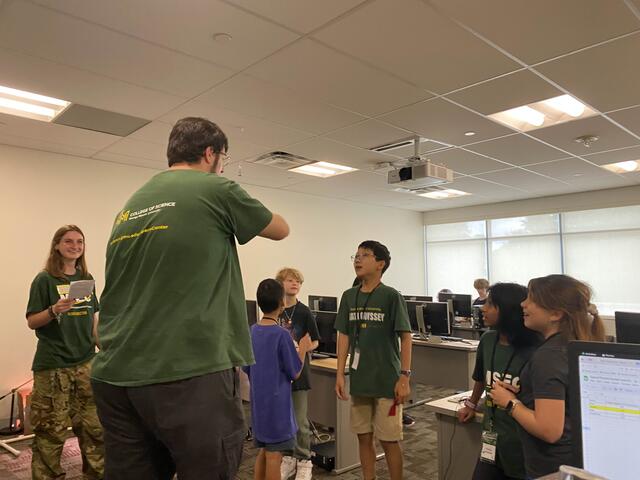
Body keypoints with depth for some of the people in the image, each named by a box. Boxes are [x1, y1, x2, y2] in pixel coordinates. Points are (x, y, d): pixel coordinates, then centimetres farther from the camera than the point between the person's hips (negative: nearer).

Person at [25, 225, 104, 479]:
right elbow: (32, 322, -4)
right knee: (50, 430, 2)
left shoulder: (87, 278, 9)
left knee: (94, 427, 9)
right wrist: (54, 311, -22)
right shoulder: (44, 279, -4)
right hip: (53, 365, -4)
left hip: (86, 362, 4)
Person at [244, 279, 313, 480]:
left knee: (263, 450, 20)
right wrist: (303, 349, 1)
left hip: (258, 401, 7)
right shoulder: (282, 334, -19)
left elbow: (246, 368, 10)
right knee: (274, 455, 3)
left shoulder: (252, 331, 2)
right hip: (277, 403, -7)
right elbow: (295, 373, -12)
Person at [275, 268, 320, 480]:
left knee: (300, 420, 3)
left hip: (298, 370, -3)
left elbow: (314, 342, -2)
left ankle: (304, 460, 20)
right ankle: (289, 457, 29)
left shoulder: (304, 312, -7)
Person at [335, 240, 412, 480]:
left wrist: (404, 377, -13)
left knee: (389, 440, 6)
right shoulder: (349, 296, 4)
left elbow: (405, 338, -8)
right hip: (359, 381, 5)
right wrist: (340, 375, 4)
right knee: (364, 437, 14)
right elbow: (344, 336, 8)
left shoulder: (391, 296, -9)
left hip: (387, 381, -4)